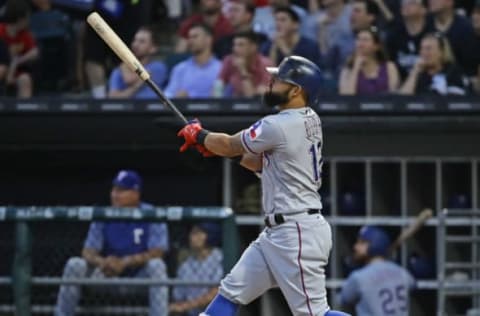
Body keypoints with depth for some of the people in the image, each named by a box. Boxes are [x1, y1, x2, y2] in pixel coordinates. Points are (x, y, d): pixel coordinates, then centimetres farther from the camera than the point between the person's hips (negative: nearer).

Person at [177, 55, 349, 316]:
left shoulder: (280, 126, -17)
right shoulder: (307, 121, 11)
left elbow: (230, 146, -3)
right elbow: (263, 163, 21)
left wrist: (200, 136, 16)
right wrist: (213, 144, 14)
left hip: (298, 234, -10)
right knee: (230, 292, 11)